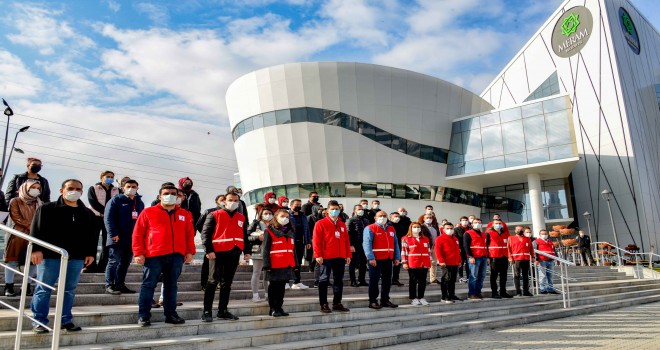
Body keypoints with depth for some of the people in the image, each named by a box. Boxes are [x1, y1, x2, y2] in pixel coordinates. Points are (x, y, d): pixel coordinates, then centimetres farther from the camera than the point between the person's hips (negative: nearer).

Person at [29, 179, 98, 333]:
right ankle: (39, 322, 12)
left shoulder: (87, 213, 12)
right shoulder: (47, 209, 1)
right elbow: (36, 230, -5)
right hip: (50, 256, -3)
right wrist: (36, 249, -14)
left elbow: (93, 235, 14)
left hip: (77, 258, 3)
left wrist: (91, 253, 8)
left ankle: (66, 320, 19)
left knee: (70, 290, 8)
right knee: (43, 289, 2)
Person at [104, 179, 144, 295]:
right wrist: (113, 234, -17)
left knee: (125, 263, 10)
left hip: (133, 239, 6)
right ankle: (109, 286, 5)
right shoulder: (116, 200, -2)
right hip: (118, 238, -6)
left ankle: (120, 285, 19)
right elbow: (108, 217, -9)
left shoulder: (140, 203, 15)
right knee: (114, 262, -2)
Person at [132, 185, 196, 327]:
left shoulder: (184, 214, 13)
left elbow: (190, 234, 13)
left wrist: (190, 251, 4)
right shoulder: (148, 212, 5)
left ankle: (171, 314, 17)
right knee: (149, 284, 0)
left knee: (171, 285, 9)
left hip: (176, 256, 3)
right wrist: (138, 253, -6)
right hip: (154, 255, -3)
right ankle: (143, 316, 7)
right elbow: (138, 234, 2)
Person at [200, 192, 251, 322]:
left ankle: (223, 311, 17)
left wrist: (247, 251, 10)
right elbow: (205, 233, -5)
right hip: (218, 253, -5)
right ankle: (207, 311, 0)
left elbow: (245, 236, 21)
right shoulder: (215, 215, 2)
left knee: (227, 283, 10)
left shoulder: (241, 218, 17)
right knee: (213, 281, -5)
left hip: (235, 254, 5)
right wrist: (209, 250, -15)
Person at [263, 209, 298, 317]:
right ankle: (273, 309, 12)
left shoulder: (290, 232, 16)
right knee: (274, 287, 3)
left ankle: (279, 307, 21)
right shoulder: (269, 231, -3)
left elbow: (293, 249, 18)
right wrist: (267, 265, -15)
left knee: (282, 287, 12)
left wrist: (296, 264, 13)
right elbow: (266, 249, -9)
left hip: (287, 265, 6)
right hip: (275, 266, -6)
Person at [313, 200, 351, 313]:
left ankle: (337, 303, 19)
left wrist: (348, 255, 9)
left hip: (340, 257, 6)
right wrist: (318, 255, -15)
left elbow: (346, 240, 15)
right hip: (326, 257, -6)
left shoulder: (342, 225, 15)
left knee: (339, 280, 10)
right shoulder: (321, 223, -3)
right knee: (324, 280, 0)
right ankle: (324, 305, 6)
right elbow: (316, 240, -8)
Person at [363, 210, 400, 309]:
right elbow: (366, 244, -14)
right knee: (374, 280, 0)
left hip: (388, 259, 6)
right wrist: (371, 258, -23)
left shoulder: (392, 229, 15)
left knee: (387, 280, 12)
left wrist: (397, 257, 6)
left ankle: (385, 300, 23)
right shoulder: (370, 228, -4)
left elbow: (395, 244, 15)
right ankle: (373, 301, 8)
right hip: (376, 259, -6)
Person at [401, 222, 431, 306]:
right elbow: (404, 251, -5)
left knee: (422, 281, 8)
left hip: (424, 264, 4)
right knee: (413, 281, 4)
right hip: (412, 264, -4)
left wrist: (430, 261, 12)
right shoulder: (406, 239, 0)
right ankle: (413, 298, 12)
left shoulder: (426, 239, 14)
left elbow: (428, 251, 17)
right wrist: (404, 262, -9)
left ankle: (421, 297, 18)